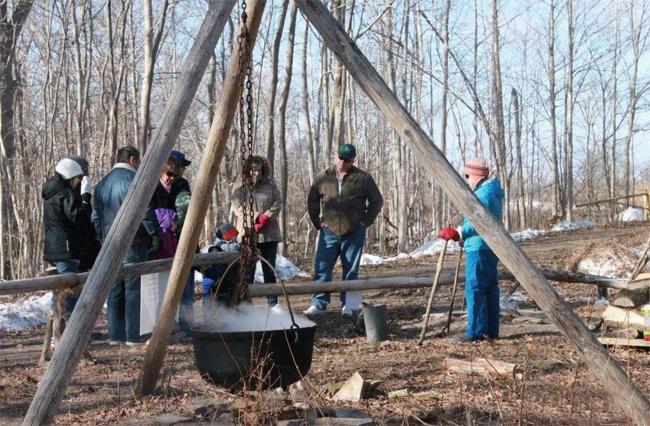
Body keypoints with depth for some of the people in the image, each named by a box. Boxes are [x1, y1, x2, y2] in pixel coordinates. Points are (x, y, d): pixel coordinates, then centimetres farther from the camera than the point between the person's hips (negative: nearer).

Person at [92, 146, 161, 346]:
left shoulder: (102, 183, 15)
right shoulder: (133, 180, -9)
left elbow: (96, 216, 17)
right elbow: (146, 212, -15)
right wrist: (155, 235, -6)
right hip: (133, 243, -7)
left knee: (114, 291, 11)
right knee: (134, 290, -2)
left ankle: (115, 336, 14)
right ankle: (133, 336, -1)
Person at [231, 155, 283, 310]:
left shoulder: (270, 185, 10)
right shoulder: (240, 188, 4)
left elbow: (278, 203, 2)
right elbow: (237, 207, -6)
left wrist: (265, 218, -12)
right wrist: (255, 219, -17)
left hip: (269, 234, 2)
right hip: (248, 235, -2)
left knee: (269, 270, 6)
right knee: (248, 270, -1)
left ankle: (273, 303, 13)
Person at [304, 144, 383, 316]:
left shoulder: (362, 178, 0)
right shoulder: (324, 178, 5)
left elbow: (377, 201, 7)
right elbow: (312, 201, 15)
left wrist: (365, 221, 1)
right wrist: (318, 222, 7)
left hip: (354, 233, -1)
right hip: (329, 231, 1)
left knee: (351, 270, 5)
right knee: (322, 268, -3)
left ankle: (348, 305, 13)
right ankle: (318, 304, 1)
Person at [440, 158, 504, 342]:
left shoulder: (483, 193, -15)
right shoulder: (492, 191, 20)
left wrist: (459, 233, -30)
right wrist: (462, 234, 26)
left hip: (480, 248, -11)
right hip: (490, 247, 11)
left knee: (474, 288, -9)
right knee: (490, 288, 11)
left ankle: (476, 331, -8)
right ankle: (492, 330, 16)